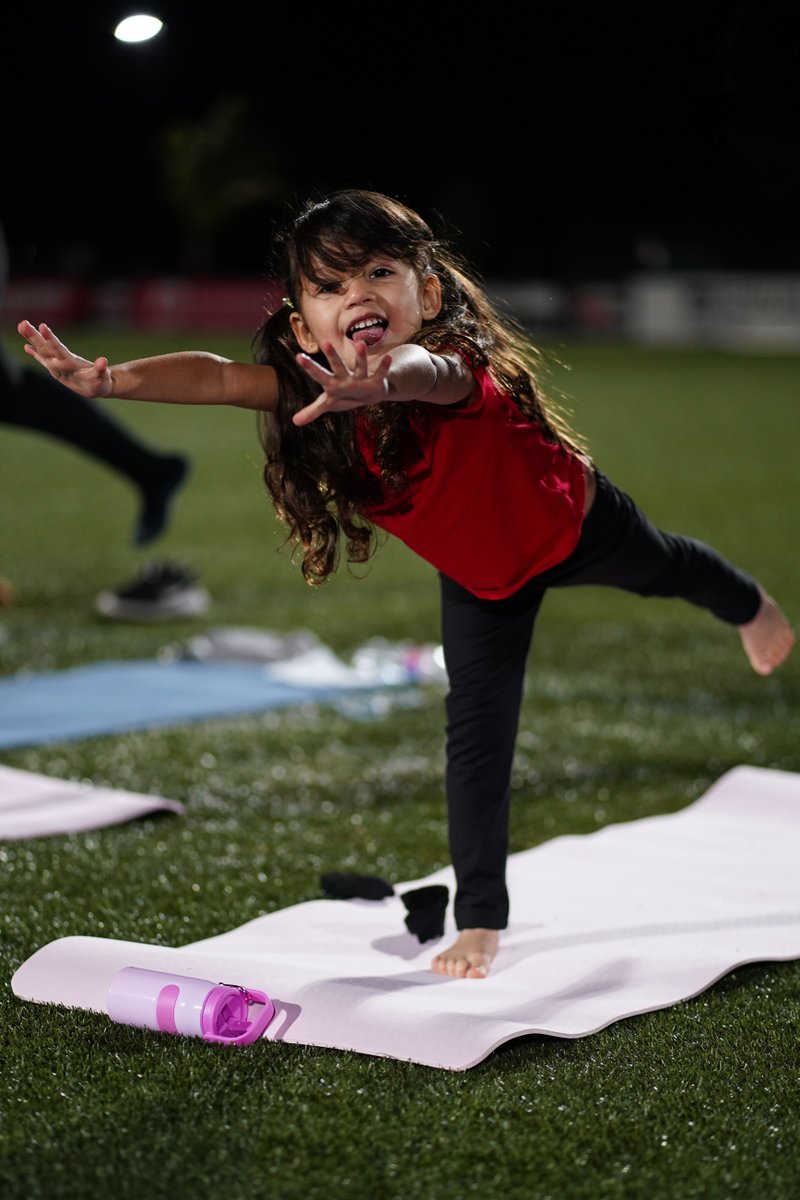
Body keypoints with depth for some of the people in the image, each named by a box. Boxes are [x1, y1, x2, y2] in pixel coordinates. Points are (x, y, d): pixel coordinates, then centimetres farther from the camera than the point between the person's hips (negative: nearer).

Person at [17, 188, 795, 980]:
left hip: (575, 520, -2)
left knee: (664, 569, 30)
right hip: (480, 576, 3)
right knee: (475, 733, -3)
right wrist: (110, 380, -66)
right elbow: (215, 377, -48)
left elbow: (427, 372, -73)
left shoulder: (460, 369, -48)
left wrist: (380, 383, -97)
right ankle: (481, 920, 11)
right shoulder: (313, 389, -32)